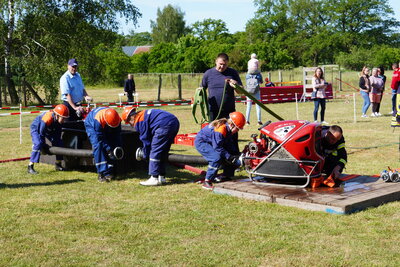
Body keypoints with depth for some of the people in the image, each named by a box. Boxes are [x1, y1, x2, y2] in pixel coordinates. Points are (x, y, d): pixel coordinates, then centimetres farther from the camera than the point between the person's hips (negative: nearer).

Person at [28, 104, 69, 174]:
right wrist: (44, 145, -20)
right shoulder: (48, 118, -40)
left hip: (49, 131, 7)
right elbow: (41, 133, -29)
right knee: (38, 144, -29)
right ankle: (30, 167, -26)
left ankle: (58, 165, 11)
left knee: (59, 143, -1)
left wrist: (56, 141, -6)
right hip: (36, 128, -7)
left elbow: (58, 134, -4)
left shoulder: (59, 120, -18)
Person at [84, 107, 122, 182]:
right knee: (98, 146, -24)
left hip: (105, 128, 5)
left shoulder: (117, 119, -28)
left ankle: (109, 172, -4)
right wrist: (109, 149, -35)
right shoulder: (98, 120, -42)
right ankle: (102, 173, -26)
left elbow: (117, 134, -14)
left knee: (111, 146, -10)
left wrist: (118, 148, -22)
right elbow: (100, 138, -35)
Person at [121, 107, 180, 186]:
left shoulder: (139, 121, -1)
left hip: (164, 125, -10)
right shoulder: (143, 115, 28)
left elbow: (145, 139, 1)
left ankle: (154, 178, -5)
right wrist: (145, 150, 32)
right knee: (163, 152, 18)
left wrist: (145, 155, 12)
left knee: (154, 152, -4)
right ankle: (161, 177, 22)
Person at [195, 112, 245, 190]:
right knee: (217, 158, -30)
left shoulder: (228, 129, -2)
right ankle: (207, 182, -21)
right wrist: (229, 157, -27)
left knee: (231, 155, 4)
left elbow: (230, 144, 5)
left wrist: (238, 155, -6)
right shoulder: (220, 129, -31)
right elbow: (217, 147, -29)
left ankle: (225, 177, 17)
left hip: (210, 143, 10)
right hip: (201, 142, -10)